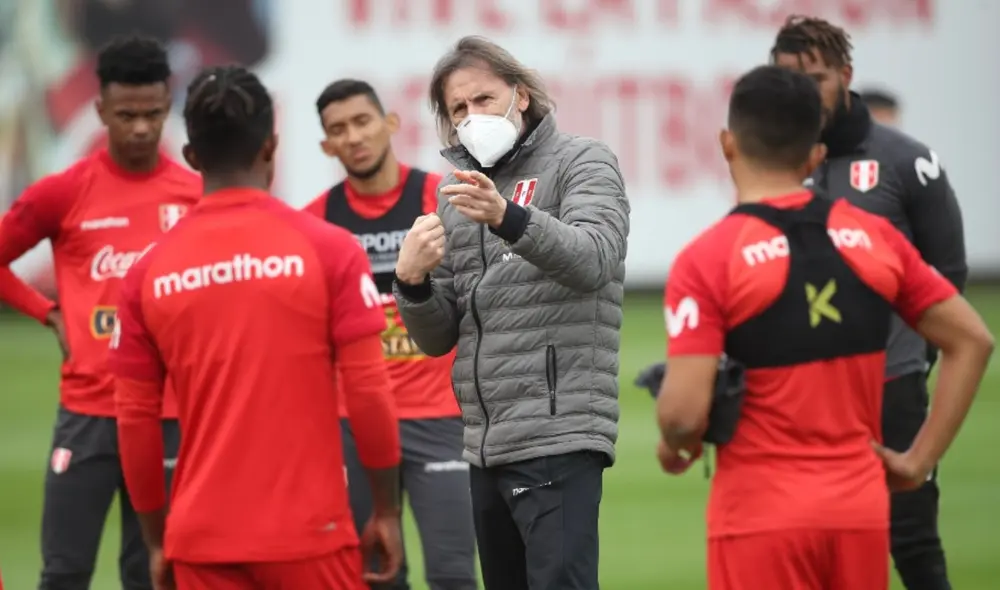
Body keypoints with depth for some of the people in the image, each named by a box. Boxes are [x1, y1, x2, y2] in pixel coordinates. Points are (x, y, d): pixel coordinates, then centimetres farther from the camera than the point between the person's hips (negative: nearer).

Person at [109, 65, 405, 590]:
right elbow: (369, 393, -7)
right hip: (308, 533, -2)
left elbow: (135, 421, 5)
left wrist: (156, 540, 14)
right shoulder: (328, 249, -5)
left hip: (201, 544, 2)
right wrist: (387, 512, 3)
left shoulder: (149, 271, 2)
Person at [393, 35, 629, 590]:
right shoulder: (455, 193, 18)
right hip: (485, 443, 7)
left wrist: (507, 216, -37)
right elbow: (437, 338, 16)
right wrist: (411, 279, -6)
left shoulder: (581, 162, 0)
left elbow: (593, 260, -20)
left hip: (558, 435, -7)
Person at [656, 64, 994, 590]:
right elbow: (971, 340, 8)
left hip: (762, 512, -4)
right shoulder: (875, 239, 4)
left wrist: (674, 447, 6)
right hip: (861, 507, 4)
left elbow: (685, 413, -17)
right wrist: (919, 460, 9)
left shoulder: (707, 259, -10)